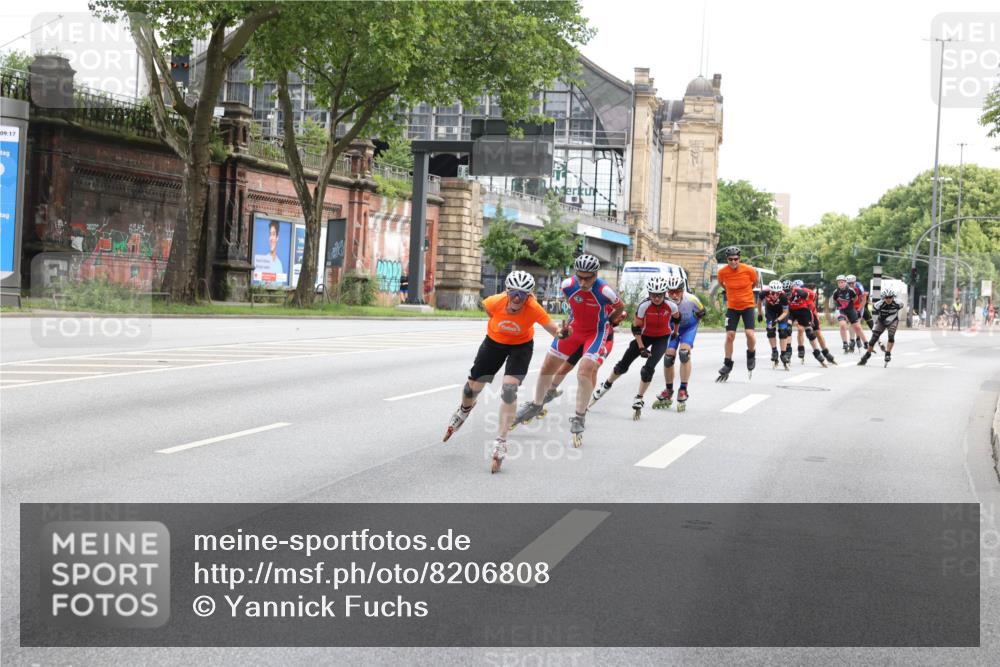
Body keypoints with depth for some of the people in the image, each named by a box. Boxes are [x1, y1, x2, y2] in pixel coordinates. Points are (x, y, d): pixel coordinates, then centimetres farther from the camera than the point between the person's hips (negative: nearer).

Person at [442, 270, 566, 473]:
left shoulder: (534, 309, -34)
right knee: (474, 385, 8)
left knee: (509, 388, -21)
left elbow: (553, 329, -34)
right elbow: (485, 306, -6)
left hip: (521, 346, -2)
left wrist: (561, 333, -56)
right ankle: (464, 410, 48)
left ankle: (501, 443, -12)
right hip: (494, 342, 2)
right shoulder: (496, 302, -30)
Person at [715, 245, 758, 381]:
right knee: (729, 336, -4)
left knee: (749, 334, -16)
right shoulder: (722, 272, -12)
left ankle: (751, 355, 15)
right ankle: (727, 365, 10)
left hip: (748, 305, -2)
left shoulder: (748, 270, -16)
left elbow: (755, 282, 7)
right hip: (732, 307, 2)